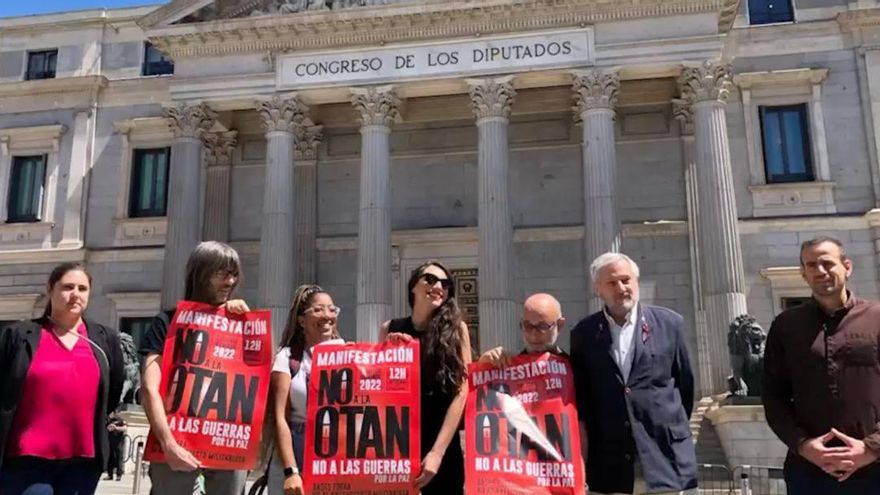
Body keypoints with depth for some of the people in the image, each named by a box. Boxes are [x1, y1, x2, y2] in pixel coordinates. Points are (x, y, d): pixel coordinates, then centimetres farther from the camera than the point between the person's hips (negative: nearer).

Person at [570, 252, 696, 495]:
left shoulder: (669, 323, 3)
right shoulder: (584, 333, 4)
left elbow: (685, 383, 11)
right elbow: (579, 396, 8)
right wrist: (582, 459, 6)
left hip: (666, 457, 0)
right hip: (609, 463, 0)